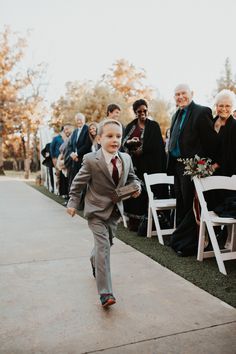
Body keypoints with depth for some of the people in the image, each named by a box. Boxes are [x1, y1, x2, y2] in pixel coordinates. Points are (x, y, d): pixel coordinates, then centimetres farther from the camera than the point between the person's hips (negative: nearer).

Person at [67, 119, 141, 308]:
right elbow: (78, 182, -7)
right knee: (103, 246, -13)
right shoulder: (91, 160, -18)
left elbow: (132, 177, 12)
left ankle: (95, 264, 54)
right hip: (97, 210, -6)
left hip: (115, 210, 6)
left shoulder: (126, 158, -3)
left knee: (106, 243, 22)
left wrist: (136, 186, -8)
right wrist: (73, 202, -4)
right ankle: (105, 293, -8)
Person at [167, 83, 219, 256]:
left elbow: (212, 140, -13)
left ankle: (188, 244, 10)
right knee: (181, 205, 17)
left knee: (190, 205, -1)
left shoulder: (202, 112, -10)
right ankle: (180, 238, 30)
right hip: (177, 166, 9)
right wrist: (171, 161, 13)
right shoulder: (177, 114, 16)